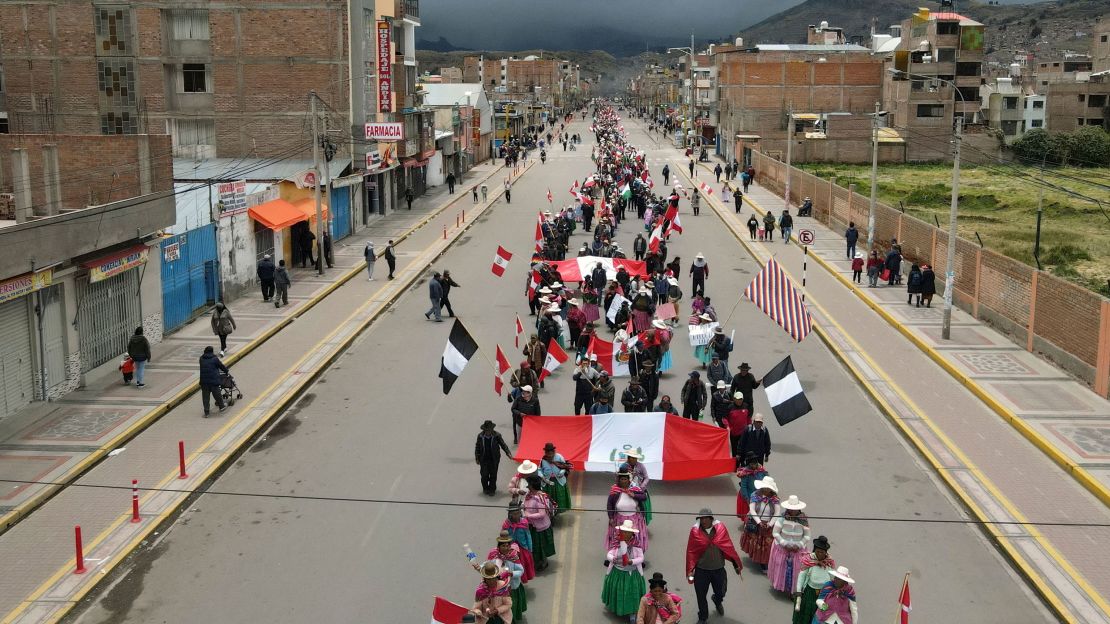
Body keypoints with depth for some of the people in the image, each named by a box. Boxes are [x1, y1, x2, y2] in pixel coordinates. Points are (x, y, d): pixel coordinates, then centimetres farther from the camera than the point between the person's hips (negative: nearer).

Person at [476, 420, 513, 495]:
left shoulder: (497, 435, -10)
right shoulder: (480, 436, -7)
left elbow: (503, 445, -2)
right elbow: (477, 447, 3)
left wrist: (508, 453, -9)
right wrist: (477, 458, 4)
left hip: (494, 459, 0)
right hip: (484, 460, 1)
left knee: (493, 475, 7)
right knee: (484, 475, 3)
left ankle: (492, 489, 24)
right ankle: (485, 488, 25)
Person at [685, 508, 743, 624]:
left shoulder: (720, 528, -10)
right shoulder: (695, 531, -12)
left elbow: (729, 547, -5)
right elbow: (691, 552, -10)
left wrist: (736, 564, 0)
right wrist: (690, 570, -15)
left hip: (718, 569, 1)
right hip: (701, 570, -1)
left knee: (720, 592, 18)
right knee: (701, 596, 10)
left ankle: (718, 601, 56)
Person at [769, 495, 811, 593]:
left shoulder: (804, 520, -13)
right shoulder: (782, 518, -17)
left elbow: (807, 536, -6)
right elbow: (775, 533, -13)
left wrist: (799, 546, -18)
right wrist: (785, 544, -18)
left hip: (798, 550, 0)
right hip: (782, 548, 0)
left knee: (796, 571, 6)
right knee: (781, 570, 13)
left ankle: (795, 591, 21)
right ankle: (780, 586, 35)